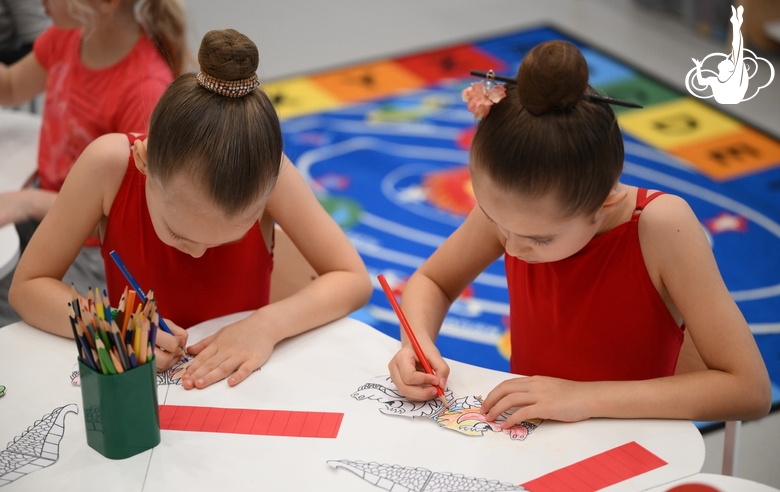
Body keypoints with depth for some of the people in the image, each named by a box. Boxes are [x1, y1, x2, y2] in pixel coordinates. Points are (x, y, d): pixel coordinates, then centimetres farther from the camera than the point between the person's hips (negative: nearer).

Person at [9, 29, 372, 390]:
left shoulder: (265, 169, -21)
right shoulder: (111, 164, -21)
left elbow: (355, 280, -13)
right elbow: (26, 286, -11)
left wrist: (269, 324, -27)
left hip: (240, 381, 0)